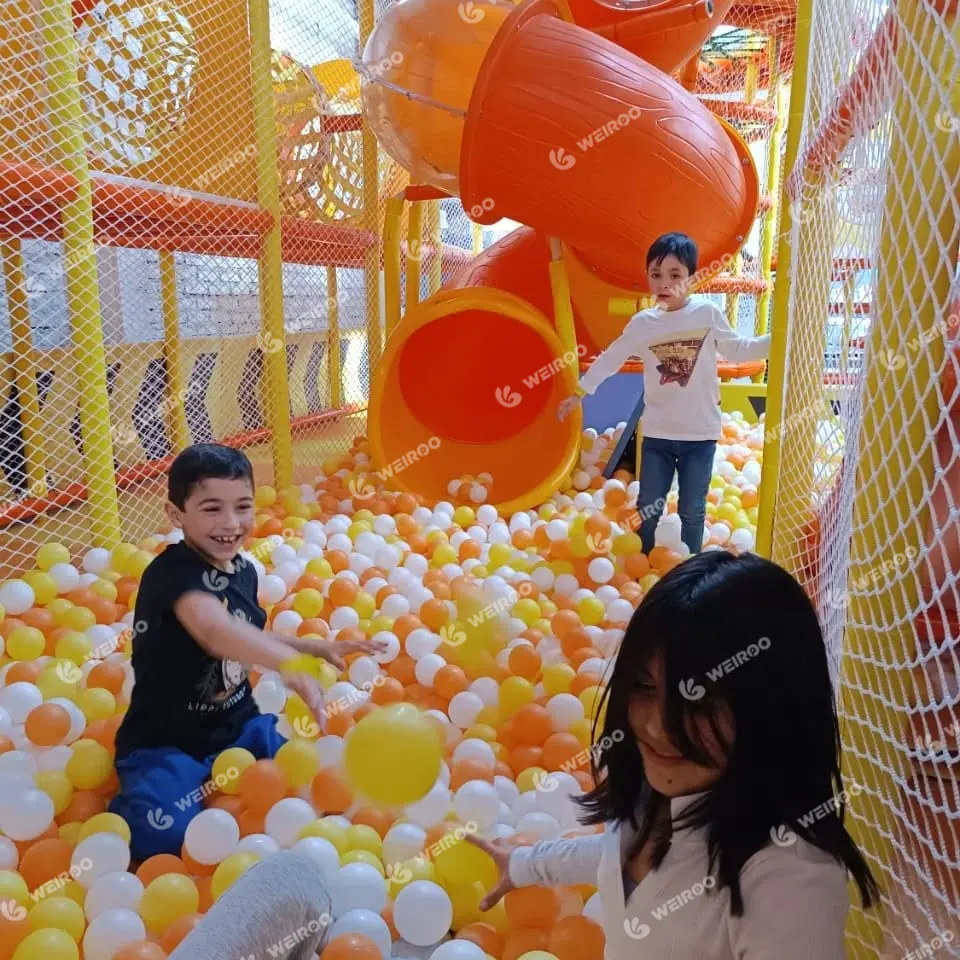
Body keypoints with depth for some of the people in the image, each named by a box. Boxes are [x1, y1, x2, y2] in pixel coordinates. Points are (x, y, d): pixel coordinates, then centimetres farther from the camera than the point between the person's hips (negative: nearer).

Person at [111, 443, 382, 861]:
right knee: (165, 830, -27)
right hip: (166, 741, -6)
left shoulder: (244, 570, 1)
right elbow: (214, 629, -46)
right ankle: (129, 806, 8)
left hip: (236, 727, 6)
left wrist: (318, 646, 8)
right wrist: (292, 665, -60)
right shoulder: (173, 572, -25)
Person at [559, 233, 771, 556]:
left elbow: (738, 349, 6)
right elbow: (609, 359, 8)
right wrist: (579, 392, 10)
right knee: (648, 507, 11)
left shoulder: (708, 313, -6)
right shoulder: (642, 322, -2)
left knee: (692, 510, 11)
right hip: (657, 432, 1)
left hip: (700, 432, -1)